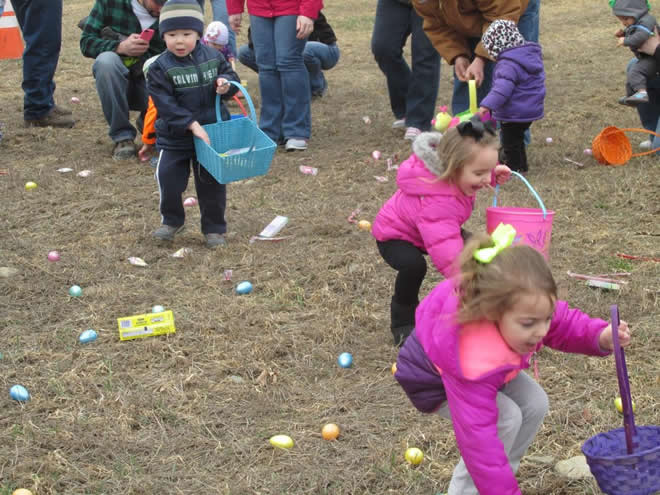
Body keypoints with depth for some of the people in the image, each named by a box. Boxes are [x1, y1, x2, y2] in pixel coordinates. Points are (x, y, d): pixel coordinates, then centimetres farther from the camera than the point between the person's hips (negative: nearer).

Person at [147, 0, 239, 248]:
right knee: (168, 179, 1)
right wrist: (193, 125, -27)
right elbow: (166, 105, -19)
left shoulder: (213, 57, -4)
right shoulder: (160, 68, -14)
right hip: (175, 137, -2)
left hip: (211, 131, 2)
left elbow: (231, 76, 8)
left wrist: (225, 83, -18)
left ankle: (214, 228, 24)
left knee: (212, 183, 9)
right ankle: (172, 220, 27)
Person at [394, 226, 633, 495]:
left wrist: (602, 336, -29)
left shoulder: (527, 303, -30)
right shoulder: (475, 362, -48)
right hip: (432, 379, -8)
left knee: (535, 404, -6)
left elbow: (565, 323, -9)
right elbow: (478, 436, -45)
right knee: (506, 418, -25)